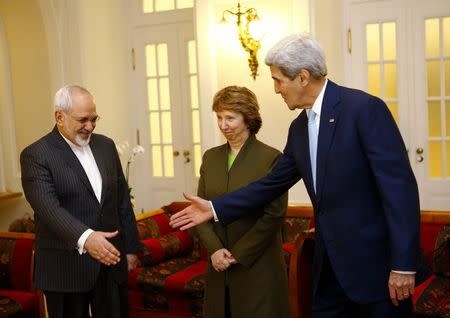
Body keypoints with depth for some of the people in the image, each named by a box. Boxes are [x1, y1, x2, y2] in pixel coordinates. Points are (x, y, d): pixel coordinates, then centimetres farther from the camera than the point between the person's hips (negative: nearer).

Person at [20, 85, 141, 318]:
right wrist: (85, 237, -36)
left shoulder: (106, 146, 10)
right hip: (66, 268, -5)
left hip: (111, 258, 5)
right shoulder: (36, 155, -8)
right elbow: (48, 208, -22)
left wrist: (130, 247, 12)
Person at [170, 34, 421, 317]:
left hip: (374, 260, -7)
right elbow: (274, 183, 17)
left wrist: (403, 265, -19)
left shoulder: (365, 108, -14)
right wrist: (215, 208, 14)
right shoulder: (299, 127, 10)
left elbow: (400, 186, -18)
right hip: (330, 261, 7)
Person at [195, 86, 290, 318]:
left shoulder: (271, 158, -8)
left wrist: (239, 254, -11)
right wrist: (215, 249, -7)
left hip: (258, 267, -4)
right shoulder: (210, 157, 9)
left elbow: (274, 215, -11)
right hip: (218, 266, 5)